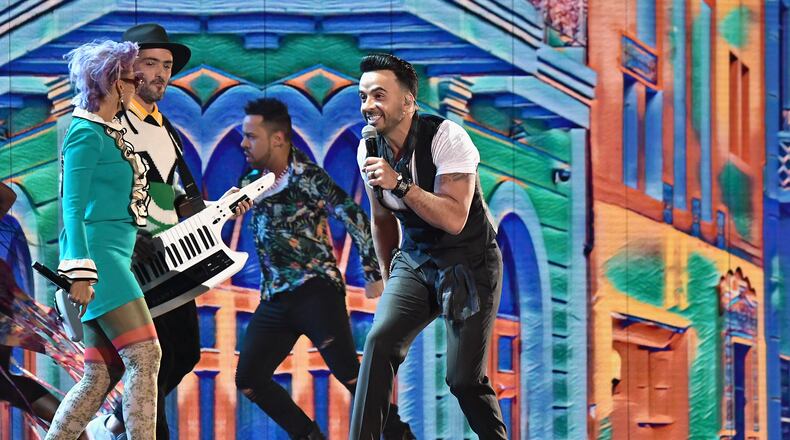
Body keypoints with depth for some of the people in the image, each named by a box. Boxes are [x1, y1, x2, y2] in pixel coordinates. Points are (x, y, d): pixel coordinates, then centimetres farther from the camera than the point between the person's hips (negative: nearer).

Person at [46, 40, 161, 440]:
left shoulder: (111, 132, 19)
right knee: (144, 356, -13)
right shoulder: (86, 133, -8)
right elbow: (72, 206, -14)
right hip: (97, 253, -10)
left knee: (102, 372, 5)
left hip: (113, 255, 10)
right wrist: (80, 270, -21)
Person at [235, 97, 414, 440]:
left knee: (348, 372, -19)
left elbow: (354, 219, -13)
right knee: (248, 379, 2)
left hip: (315, 290, -8)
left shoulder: (307, 176, -9)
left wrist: (374, 275, -14)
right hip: (274, 298, 8)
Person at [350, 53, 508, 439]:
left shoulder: (445, 137, -19)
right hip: (414, 261, 5)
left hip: (468, 264, -5)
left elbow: (454, 219, -28)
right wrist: (390, 281, 22)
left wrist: (399, 184, -33)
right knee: (379, 340, -20)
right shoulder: (369, 150, -2)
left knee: (464, 379, -7)